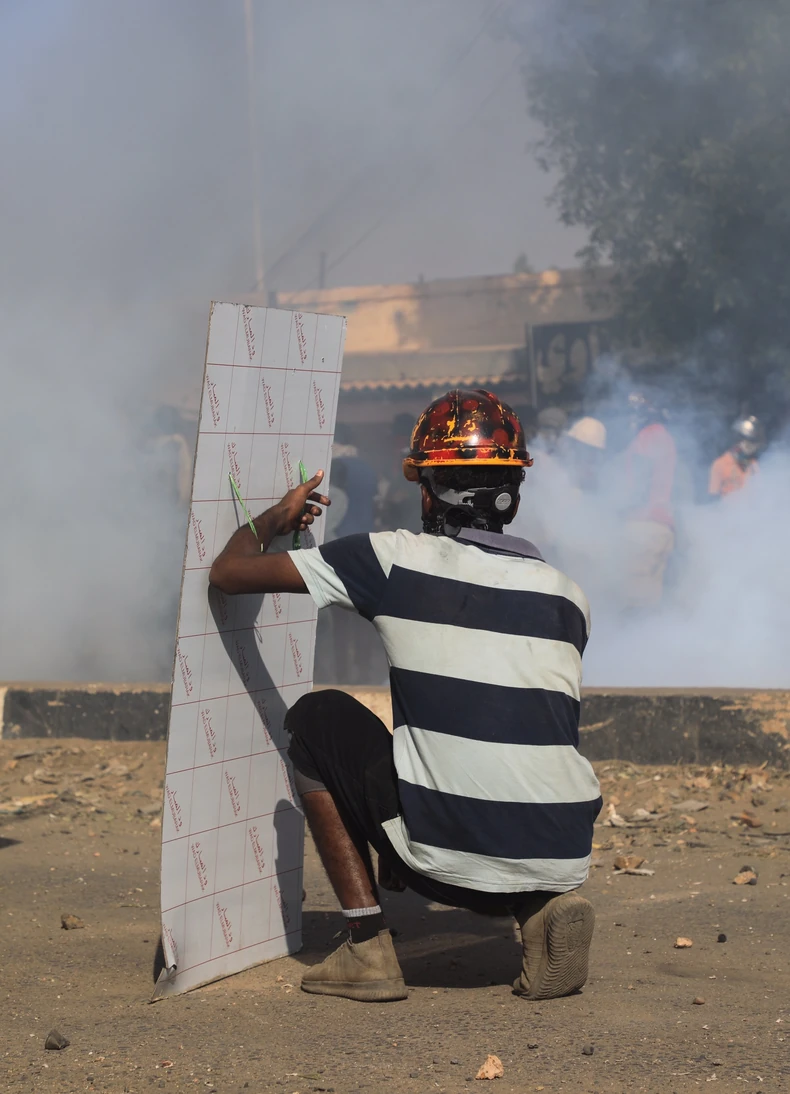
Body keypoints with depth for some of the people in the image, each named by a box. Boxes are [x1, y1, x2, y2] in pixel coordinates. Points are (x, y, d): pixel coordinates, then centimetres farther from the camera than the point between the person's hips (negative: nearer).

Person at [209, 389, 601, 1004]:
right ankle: (546, 909, 8)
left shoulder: (395, 560, 0)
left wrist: (274, 520, 27)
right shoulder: (567, 596, 11)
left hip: (449, 858, -4)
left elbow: (230, 572, 7)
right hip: (563, 858, 4)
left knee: (317, 720, 20)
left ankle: (369, 949, 14)